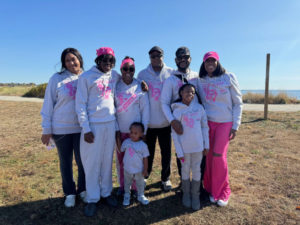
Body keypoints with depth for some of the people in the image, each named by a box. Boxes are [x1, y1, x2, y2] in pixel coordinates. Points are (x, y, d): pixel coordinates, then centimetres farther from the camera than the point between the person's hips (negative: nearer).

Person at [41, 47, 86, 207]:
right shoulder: (57, 79, -2)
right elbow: (48, 104, 0)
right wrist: (46, 129, -2)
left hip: (82, 128, 1)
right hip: (61, 128, -1)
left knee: (82, 161, 8)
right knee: (65, 162, 11)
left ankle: (83, 190, 30)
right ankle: (69, 193, 29)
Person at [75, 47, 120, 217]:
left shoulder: (115, 76, 8)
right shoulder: (86, 77, -3)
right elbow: (81, 104, -6)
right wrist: (86, 129, -11)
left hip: (110, 123, 4)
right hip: (93, 125, -3)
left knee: (108, 161, 12)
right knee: (92, 163, 3)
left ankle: (106, 192, 28)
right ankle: (92, 199, 18)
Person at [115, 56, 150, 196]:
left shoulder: (140, 87, 0)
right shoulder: (116, 86, 2)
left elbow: (145, 109, 1)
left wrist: (143, 130, -3)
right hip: (120, 130, 1)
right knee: (120, 158, 8)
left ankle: (136, 188, 19)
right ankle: (122, 186, 24)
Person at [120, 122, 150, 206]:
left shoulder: (143, 145, -16)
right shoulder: (126, 142, -11)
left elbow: (145, 159, -9)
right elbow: (121, 151, 6)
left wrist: (145, 170, -7)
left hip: (139, 170, -2)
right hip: (127, 169, 2)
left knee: (140, 184, 18)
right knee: (127, 183, 21)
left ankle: (141, 196, 41)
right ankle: (127, 196, 44)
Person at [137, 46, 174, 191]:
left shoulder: (171, 73, 4)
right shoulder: (142, 74, 5)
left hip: (165, 121, 0)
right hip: (148, 121, 0)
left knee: (166, 152, 8)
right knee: (148, 152, 10)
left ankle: (165, 178, 27)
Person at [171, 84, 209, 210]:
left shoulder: (199, 108, -1)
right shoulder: (177, 111, -8)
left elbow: (205, 127, 5)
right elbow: (174, 133, -7)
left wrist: (206, 145, 4)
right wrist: (179, 151, -8)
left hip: (198, 146, 2)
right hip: (184, 147, -2)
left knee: (196, 170, 12)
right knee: (185, 170, 13)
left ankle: (195, 195, 29)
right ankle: (186, 194, 32)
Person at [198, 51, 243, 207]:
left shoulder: (228, 78, -4)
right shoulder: (200, 81, 4)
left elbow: (238, 102, -2)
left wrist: (235, 126, -6)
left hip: (225, 123, -2)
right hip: (207, 122, 3)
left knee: (218, 156, -8)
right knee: (208, 156, 3)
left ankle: (222, 192, 13)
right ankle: (211, 188, 23)